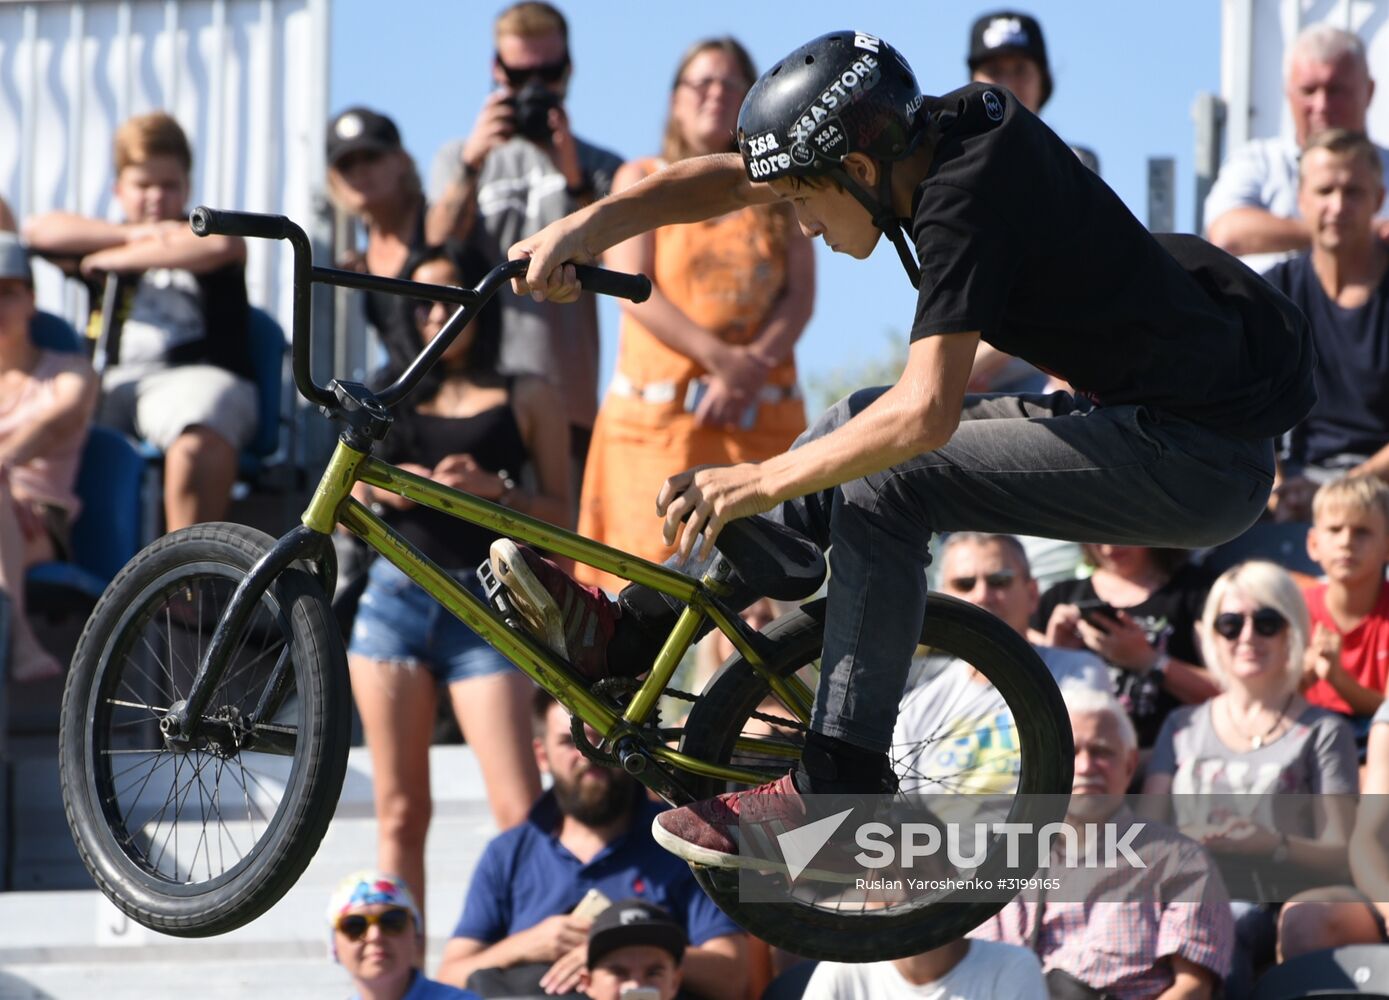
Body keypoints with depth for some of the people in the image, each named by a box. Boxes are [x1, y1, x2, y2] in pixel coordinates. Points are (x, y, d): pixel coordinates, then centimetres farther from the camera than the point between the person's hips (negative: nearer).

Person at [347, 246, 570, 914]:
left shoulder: (526, 400, 10)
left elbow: (560, 516, 6)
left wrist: (495, 489, -12)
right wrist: (377, 489, -3)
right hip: (394, 600, 3)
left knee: (521, 812, -16)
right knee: (400, 811, 1)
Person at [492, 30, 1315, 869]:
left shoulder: (968, 199, -23)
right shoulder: (931, 132, 3)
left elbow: (927, 411, -30)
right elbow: (733, 180, 10)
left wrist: (763, 482, -23)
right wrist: (593, 224, -1)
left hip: (1197, 463, -10)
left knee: (884, 484, -15)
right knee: (861, 428, 11)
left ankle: (835, 791, -13)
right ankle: (629, 631, 12)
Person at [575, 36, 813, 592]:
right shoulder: (643, 181, 12)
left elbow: (800, 295, 5)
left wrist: (753, 367, -14)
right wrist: (721, 357, -15)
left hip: (762, 415, 2)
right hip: (660, 416, -2)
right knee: (659, 565, -13)